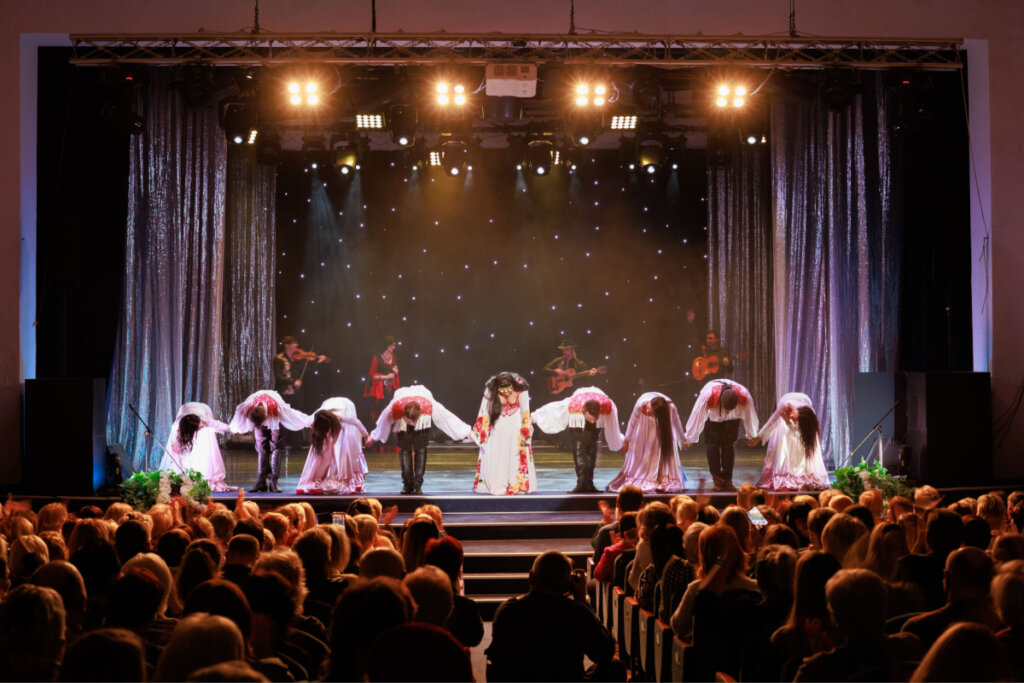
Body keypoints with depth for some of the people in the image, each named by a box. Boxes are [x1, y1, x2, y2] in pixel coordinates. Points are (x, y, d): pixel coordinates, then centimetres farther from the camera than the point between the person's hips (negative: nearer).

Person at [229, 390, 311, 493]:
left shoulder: (277, 408, -44)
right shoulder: (246, 410, -37)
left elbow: (294, 415, -27)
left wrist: (310, 422, -16)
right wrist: (234, 429, 9)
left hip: (275, 422, -2)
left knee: (276, 447, -11)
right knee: (261, 448, -7)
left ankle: (273, 482, -13)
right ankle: (261, 482, -6)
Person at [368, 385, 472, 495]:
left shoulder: (429, 406, -41)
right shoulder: (394, 408, -39)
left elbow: (448, 418, -25)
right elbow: (383, 423, -14)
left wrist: (466, 432, -16)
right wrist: (373, 437, 4)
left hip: (422, 425, 0)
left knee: (420, 450, -13)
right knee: (404, 450, -11)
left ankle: (418, 485, -11)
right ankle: (407, 484, -1)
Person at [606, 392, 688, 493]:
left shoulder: (671, 408, -39)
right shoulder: (641, 404, -40)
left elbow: (677, 425, -15)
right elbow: (632, 422, -20)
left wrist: (683, 439, 1)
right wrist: (626, 440, -8)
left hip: (663, 422, 0)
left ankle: (663, 481, -5)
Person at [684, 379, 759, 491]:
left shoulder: (745, 397, -38)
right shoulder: (707, 396, -43)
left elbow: (749, 417, -17)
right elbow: (697, 417, -28)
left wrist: (751, 436, -2)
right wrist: (690, 439, -17)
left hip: (732, 419, 1)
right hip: (712, 415, -1)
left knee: (729, 444, -9)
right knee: (713, 444, -12)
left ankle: (727, 480, -3)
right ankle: (717, 479, -4)